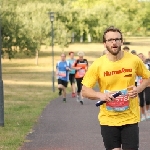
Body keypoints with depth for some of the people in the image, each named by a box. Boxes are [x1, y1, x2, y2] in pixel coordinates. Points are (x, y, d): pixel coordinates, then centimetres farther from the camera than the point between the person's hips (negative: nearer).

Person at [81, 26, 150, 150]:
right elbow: (85, 91, -3)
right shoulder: (97, 65, -7)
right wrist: (100, 95, -22)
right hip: (108, 119, 0)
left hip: (130, 118, 0)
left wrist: (139, 89, -9)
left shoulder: (134, 60, -5)